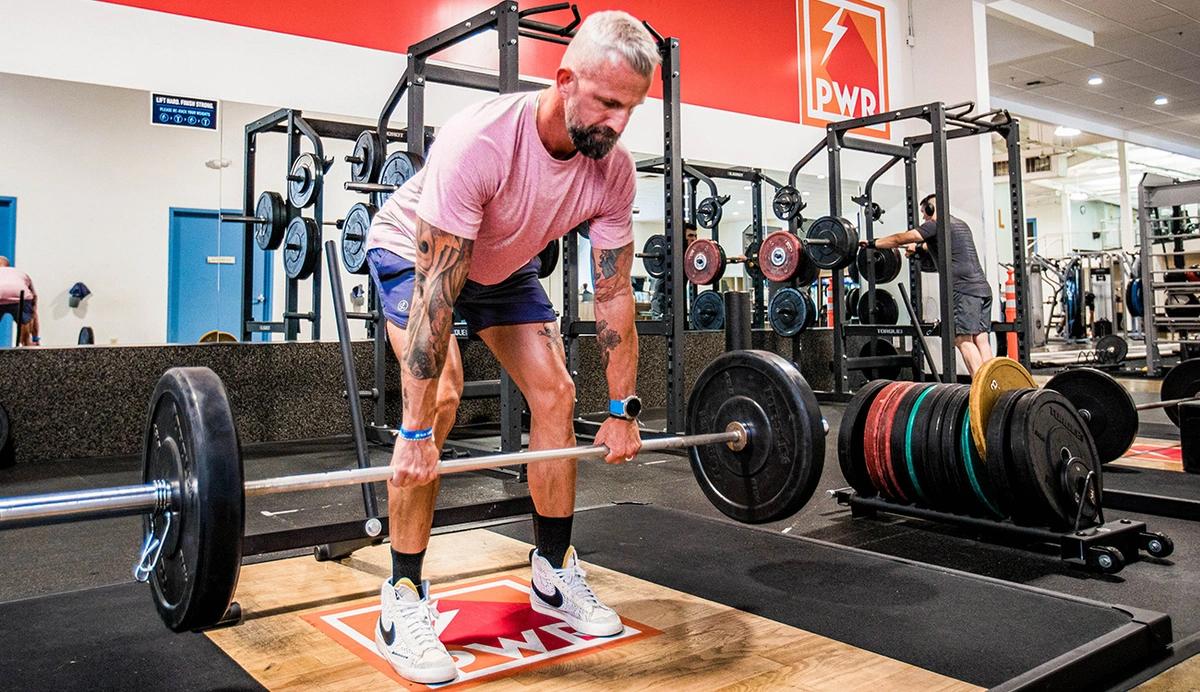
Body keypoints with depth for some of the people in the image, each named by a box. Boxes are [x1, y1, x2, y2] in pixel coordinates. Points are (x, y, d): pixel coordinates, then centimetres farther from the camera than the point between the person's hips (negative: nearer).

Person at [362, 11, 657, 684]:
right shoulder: (479, 141, -39)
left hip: (506, 265, 5)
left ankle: (554, 575, 11)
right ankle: (404, 601, -10)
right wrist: (417, 433, -38)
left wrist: (624, 411, -12)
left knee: (556, 394, -5)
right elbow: (435, 292, -39)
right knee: (440, 398, -24)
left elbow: (614, 291, -14)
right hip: (412, 253, -5)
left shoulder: (614, 169, -23)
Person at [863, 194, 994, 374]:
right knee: (981, 339, 5)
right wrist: (919, 247, 58)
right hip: (982, 287, 9)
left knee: (963, 340, -9)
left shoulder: (936, 225, -2)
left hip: (964, 289, -9)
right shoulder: (960, 224, 25)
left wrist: (872, 244, 12)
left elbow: (901, 239, 2)